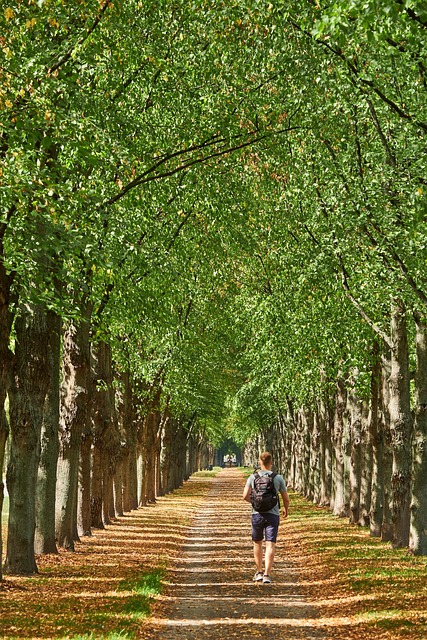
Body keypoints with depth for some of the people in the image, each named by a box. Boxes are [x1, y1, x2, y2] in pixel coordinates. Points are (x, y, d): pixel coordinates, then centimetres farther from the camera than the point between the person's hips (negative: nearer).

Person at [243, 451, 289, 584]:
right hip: (273, 514, -1)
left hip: (257, 514, 1)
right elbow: (286, 499, 2)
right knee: (270, 545, -2)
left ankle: (259, 573, 22)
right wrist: (286, 509, 23)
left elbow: (245, 496, -4)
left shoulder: (253, 477, -1)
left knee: (257, 543, 17)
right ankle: (267, 574, -10)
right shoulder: (278, 478, -3)